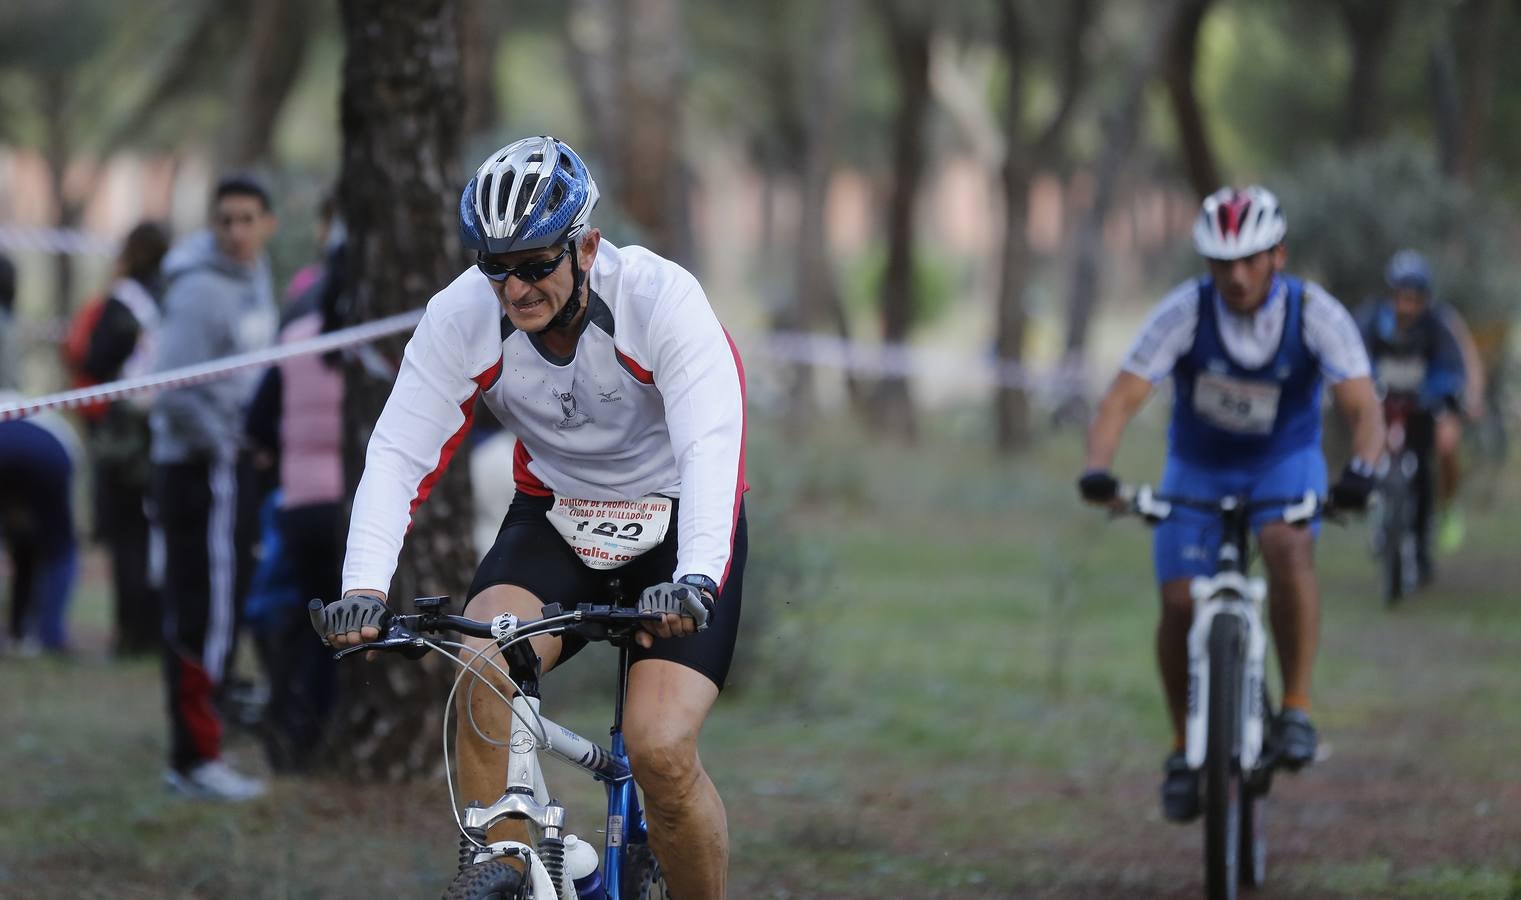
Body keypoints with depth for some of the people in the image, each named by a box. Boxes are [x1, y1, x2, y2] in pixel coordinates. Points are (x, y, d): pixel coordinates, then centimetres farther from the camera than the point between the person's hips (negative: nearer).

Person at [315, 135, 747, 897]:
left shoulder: (662, 298, -27)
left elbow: (713, 447, -38)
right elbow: (398, 455, -23)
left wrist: (697, 578, -55)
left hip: (675, 524, -3)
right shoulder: (459, 317, -18)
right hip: (555, 514, 3)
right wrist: (364, 587, -40)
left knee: (661, 751, -20)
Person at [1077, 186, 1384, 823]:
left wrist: (1359, 470, -48)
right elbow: (1122, 398, -26)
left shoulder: (1316, 314, -22)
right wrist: (1096, 470, -44)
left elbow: (1364, 409, -27)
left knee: (1289, 549, -32)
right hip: (1198, 467, 1)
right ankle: (1184, 747, 10)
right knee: (1179, 604, -11)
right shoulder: (1184, 313, -22)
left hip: (1284, 463, -1)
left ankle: (1296, 709, -22)